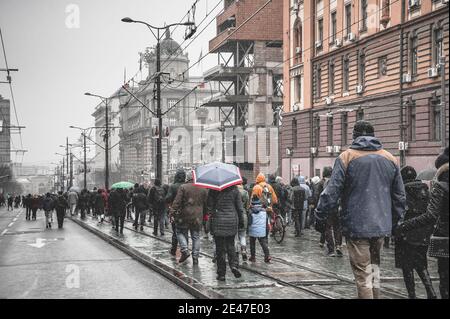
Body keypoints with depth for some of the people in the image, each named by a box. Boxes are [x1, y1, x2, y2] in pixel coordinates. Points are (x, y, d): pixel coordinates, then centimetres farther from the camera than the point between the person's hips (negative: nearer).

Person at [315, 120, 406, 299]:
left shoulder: (346, 157, -6)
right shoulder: (390, 159, 8)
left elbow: (331, 193, -10)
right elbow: (399, 195, 12)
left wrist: (320, 218, 0)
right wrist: (398, 220, 22)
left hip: (357, 226, -4)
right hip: (382, 226, 5)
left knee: (363, 273, -1)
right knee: (374, 267, 19)